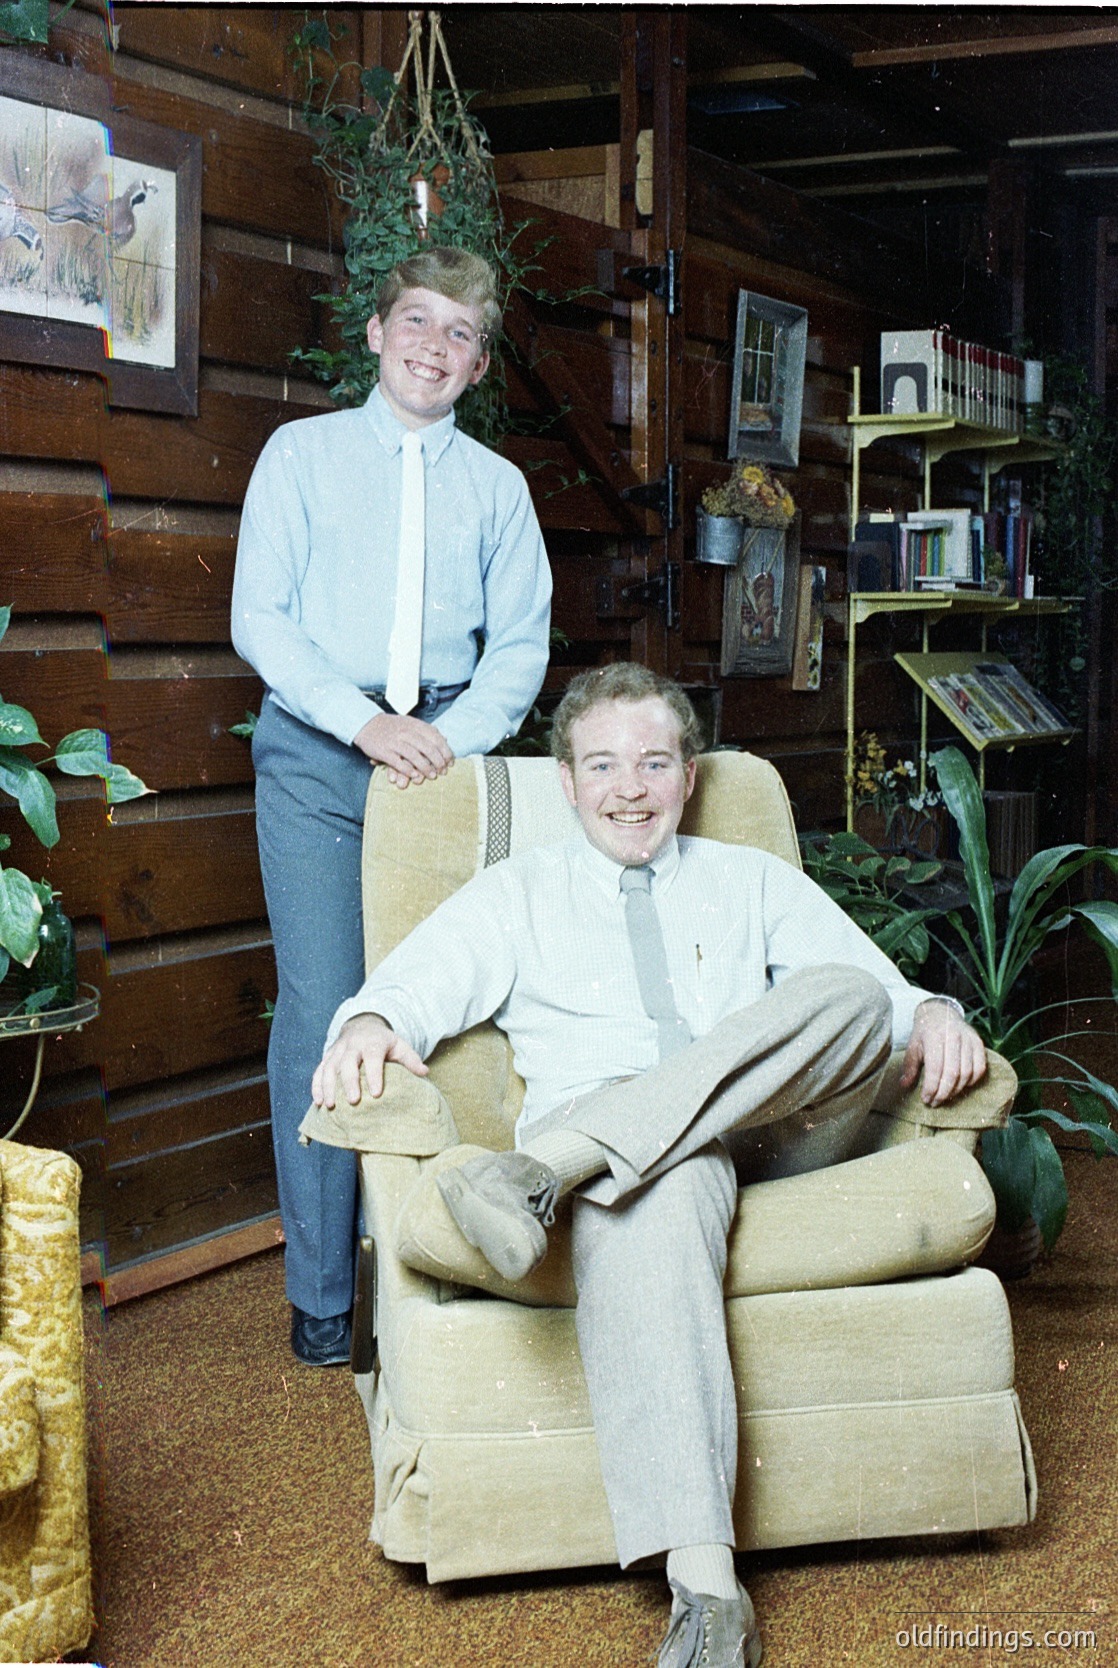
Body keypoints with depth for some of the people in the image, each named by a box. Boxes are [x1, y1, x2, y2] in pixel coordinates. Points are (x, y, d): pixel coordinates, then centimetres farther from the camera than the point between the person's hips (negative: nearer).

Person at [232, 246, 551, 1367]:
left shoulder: (496, 485, 15)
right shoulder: (302, 453, 10)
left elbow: (521, 643, 10)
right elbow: (259, 617, 1)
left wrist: (452, 737, -9)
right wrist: (365, 723, -12)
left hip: (446, 754, 2)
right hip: (316, 753, -2)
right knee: (322, 1012, -6)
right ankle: (320, 1290, 3)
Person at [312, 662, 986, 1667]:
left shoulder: (757, 882, 28)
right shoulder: (520, 894, 25)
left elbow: (877, 987, 17)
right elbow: (420, 980, 9)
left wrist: (933, 1014, -8)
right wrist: (369, 1024, -16)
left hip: (772, 1129, 2)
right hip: (622, 1162, -2)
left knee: (851, 997, -30)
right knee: (661, 1197, -41)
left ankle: (550, 1161, -40)